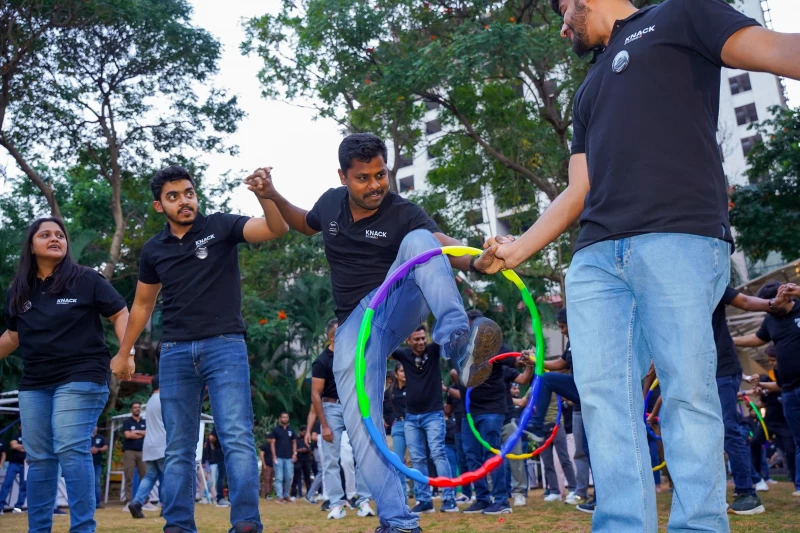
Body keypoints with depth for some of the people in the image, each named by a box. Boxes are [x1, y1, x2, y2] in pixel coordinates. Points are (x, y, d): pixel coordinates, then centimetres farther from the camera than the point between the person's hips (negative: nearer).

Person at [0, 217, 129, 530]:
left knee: (70, 451, -14)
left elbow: (120, 314, -3)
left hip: (80, 378, -5)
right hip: (34, 384, 6)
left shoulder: (87, 280, -3)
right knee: (38, 458, 9)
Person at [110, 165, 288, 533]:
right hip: (174, 352, 4)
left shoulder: (221, 226, 0)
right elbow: (143, 304, 23)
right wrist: (123, 353, 26)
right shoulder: (153, 250, 11)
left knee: (237, 439, -9)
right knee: (178, 449, 7)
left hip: (225, 345, -4)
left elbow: (277, 229, -15)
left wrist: (265, 194, -34)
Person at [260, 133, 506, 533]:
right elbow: (306, 224, 27)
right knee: (362, 426, -13)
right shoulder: (331, 203, 4)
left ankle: (457, 343, -51)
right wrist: (273, 197, 11)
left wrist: (473, 261, -51)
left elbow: (440, 242, -30)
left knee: (418, 240, -32)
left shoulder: (402, 213, -11)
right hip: (355, 325, 3)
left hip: (398, 306, -3)